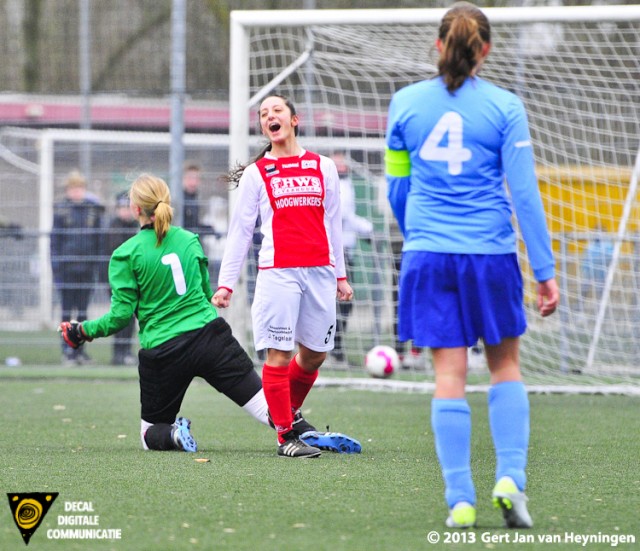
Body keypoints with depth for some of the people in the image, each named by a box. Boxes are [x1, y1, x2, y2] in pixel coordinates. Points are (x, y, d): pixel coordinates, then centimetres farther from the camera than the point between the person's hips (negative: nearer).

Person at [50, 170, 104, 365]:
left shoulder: (93, 211, 6)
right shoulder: (61, 210, -1)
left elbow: (98, 239, 12)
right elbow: (55, 239, 0)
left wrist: (97, 265, 7)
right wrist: (56, 266, -5)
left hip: (87, 267, 2)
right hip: (67, 267, -2)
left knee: (82, 311, 7)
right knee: (67, 311, 0)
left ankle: (80, 349, 13)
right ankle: (67, 351, 3)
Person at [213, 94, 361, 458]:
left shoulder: (324, 167, 13)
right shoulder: (256, 174, 7)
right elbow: (240, 231, 8)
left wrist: (340, 275, 16)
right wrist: (226, 283, 2)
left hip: (320, 271, 3)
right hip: (278, 273, -3)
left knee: (315, 354, 7)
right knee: (279, 355, -7)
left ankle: (289, 411, 31)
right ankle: (286, 436, -1)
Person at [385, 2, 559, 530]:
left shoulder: (406, 102, 4)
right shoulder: (504, 107, -3)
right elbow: (524, 193, -3)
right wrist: (545, 271, 0)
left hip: (427, 254, 1)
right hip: (490, 253, -1)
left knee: (450, 374, 4)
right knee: (505, 366, 14)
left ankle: (460, 500, 1)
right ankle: (510, 479, -1)